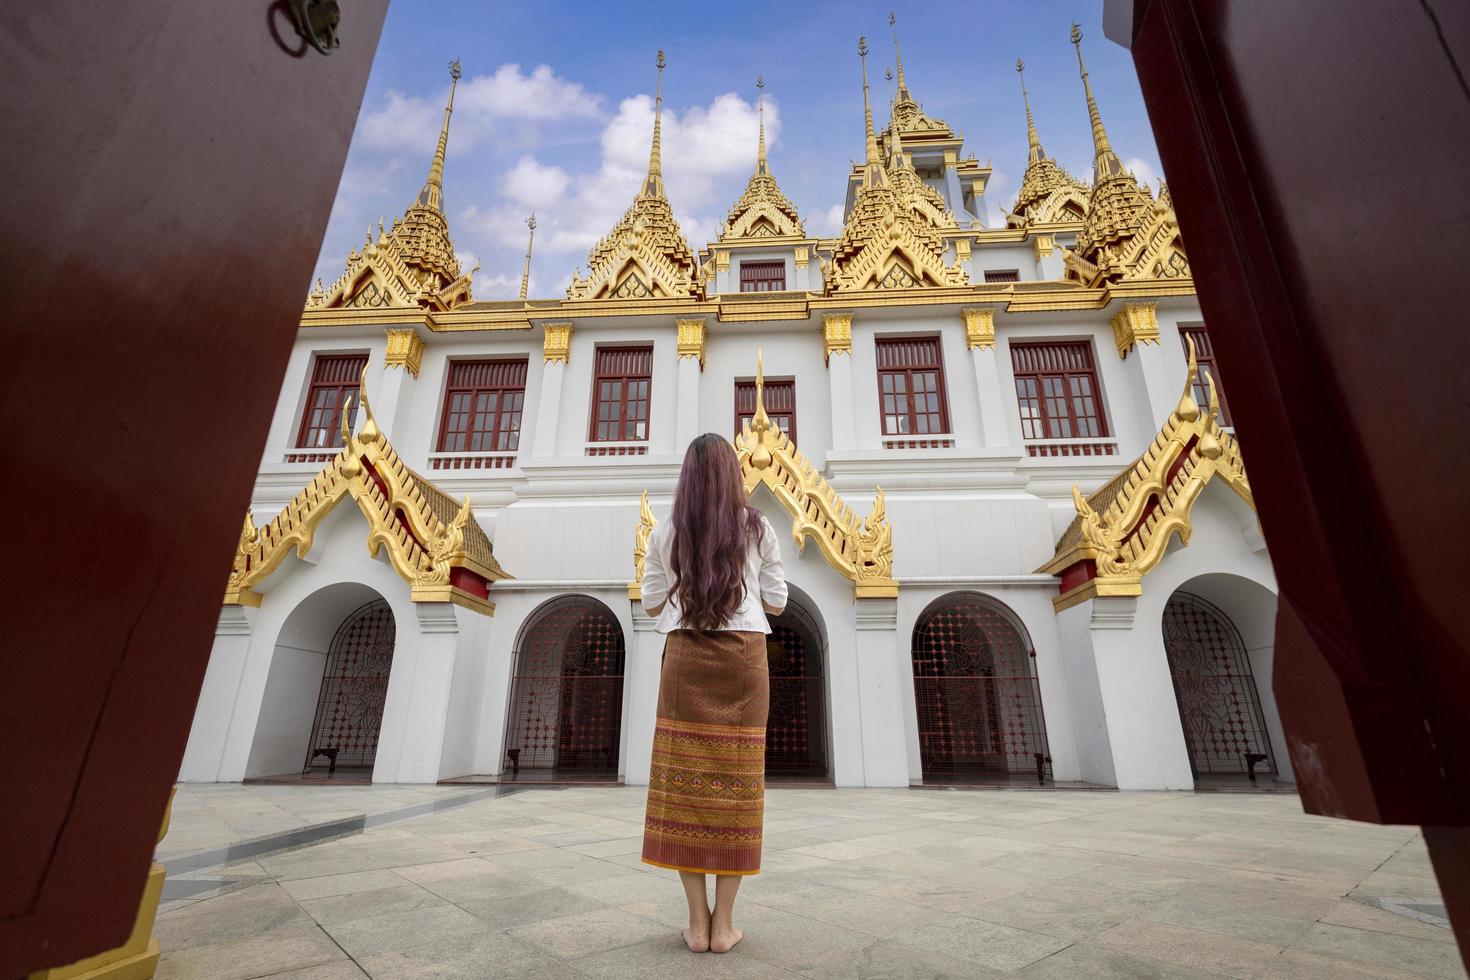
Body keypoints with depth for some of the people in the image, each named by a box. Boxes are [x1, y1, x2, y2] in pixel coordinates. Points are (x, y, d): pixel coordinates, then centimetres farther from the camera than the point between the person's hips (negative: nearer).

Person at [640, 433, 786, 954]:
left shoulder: (666, 532, 3)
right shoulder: (757, 528, 2)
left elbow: (652, 604, 6)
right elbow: (776, 602, 4)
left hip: (685, 657, 0)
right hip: (743, 657, 0)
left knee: (684, 779, 5)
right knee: (736, 780, 4)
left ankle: (697, 921, 10)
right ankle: (723, 923, 10)